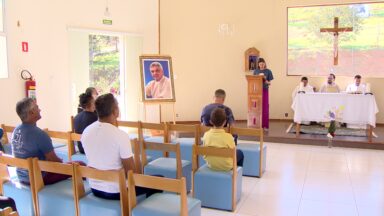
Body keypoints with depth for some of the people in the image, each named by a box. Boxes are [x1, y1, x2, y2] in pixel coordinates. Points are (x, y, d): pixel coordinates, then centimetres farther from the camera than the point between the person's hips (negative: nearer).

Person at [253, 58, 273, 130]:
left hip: (265, 90, -2)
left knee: (265, 108, 0)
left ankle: (265, 125, 5)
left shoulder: (268, 71, 0)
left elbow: (269, 83, 0)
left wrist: (266, 81, -21)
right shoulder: (255, 71, 7)